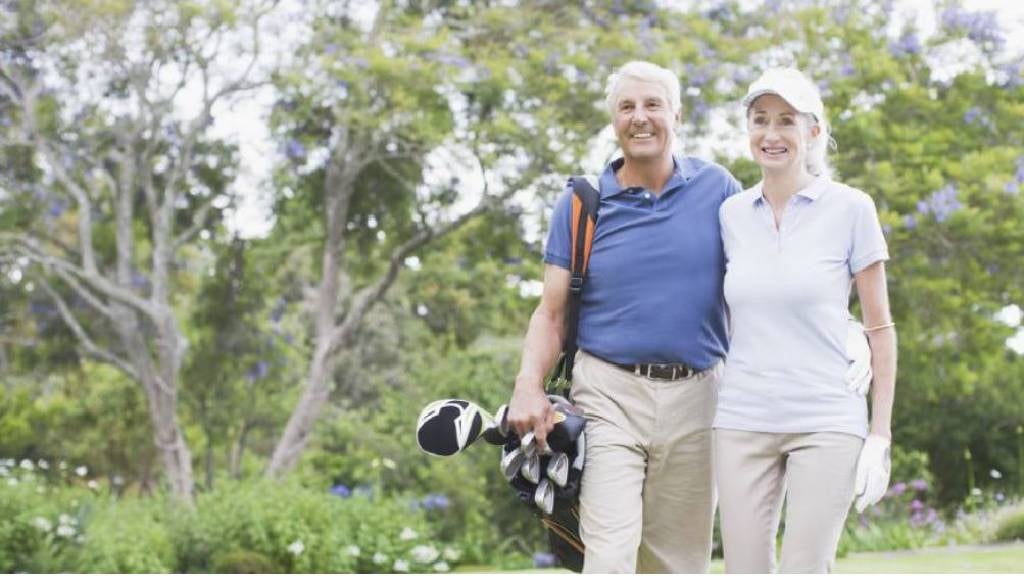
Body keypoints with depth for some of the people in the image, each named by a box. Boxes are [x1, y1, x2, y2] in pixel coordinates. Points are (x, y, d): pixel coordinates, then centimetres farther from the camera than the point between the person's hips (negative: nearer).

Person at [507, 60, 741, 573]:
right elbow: (551, 312, 4)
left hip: (695, 397, 2)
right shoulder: (580, 204, 4)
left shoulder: (718, 190, 5)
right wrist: (528, 387, -12)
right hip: (610, 394, -1)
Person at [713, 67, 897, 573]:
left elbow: (880, 329, 0)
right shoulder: (732, 214, 8)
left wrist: (880, 436, -4)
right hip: (741, 423, 4)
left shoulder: (850, 209, -3)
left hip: (826, 424, -3)